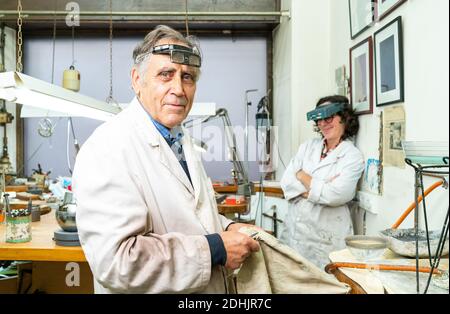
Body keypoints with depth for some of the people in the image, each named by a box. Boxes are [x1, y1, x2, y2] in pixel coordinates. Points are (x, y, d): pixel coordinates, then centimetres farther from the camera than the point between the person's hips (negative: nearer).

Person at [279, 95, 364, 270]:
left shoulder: (353, 157, -4)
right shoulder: (308, 146, 11)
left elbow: (335, 195, -17)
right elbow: (286, 182, 2)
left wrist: (303, 176, -4)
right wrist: (318, 189, -12)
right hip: (294, 230, 4)